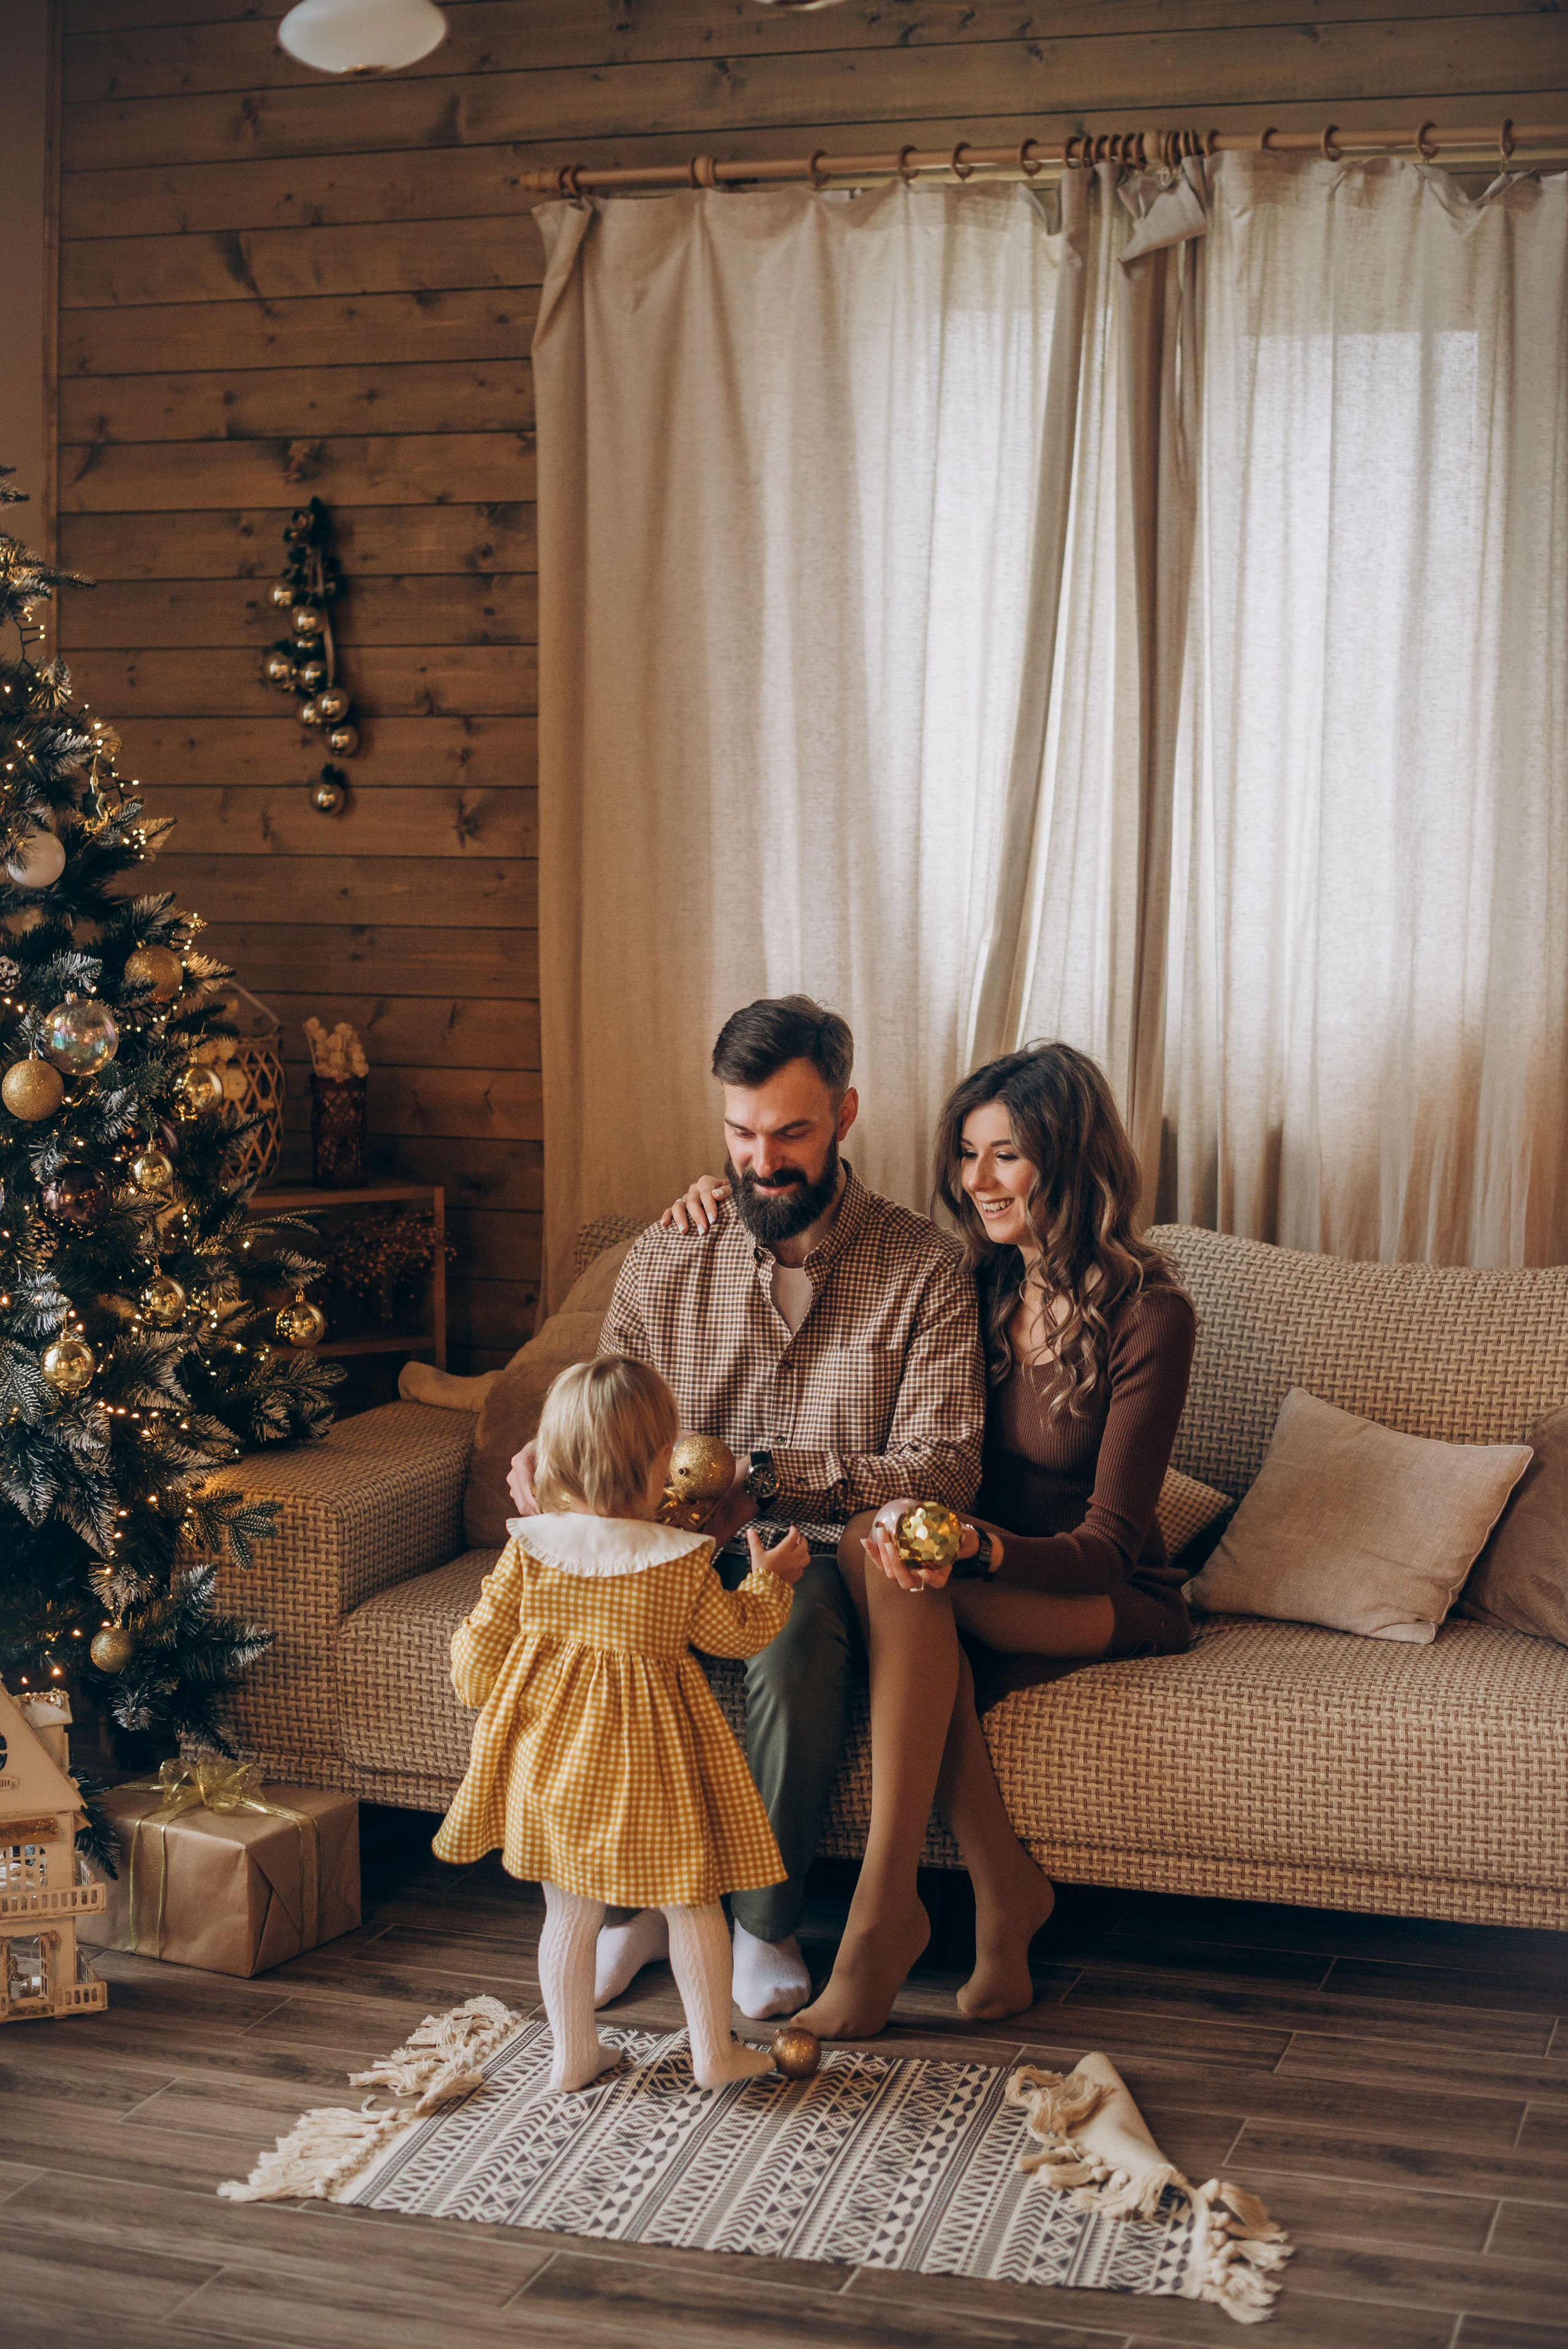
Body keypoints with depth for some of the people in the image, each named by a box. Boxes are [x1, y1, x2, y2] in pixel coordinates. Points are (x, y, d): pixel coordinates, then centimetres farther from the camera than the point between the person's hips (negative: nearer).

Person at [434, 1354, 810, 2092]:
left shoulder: (530, 1546, -10)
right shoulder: (680, 1560, -15)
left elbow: (477, 1647, -2)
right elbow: (738, 1633, 0)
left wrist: (487, 1697, 19)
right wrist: (772, 1578, 18)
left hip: (552, 1754, 3)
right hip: (650, 1753, -2)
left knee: (569, 1912, 16)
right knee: (692, 1904, 15)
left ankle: (573, 2054, 27)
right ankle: (714, 2051, 24)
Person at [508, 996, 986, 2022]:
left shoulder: (925, 1268, -6)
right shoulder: (668, 1256, 5)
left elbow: (943, 1471, -13)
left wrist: (770, 1476, -27)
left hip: (834, 1551, -3)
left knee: (796, 1633, -38)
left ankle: (769, 1924, -14)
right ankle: (630, 1903, -7)